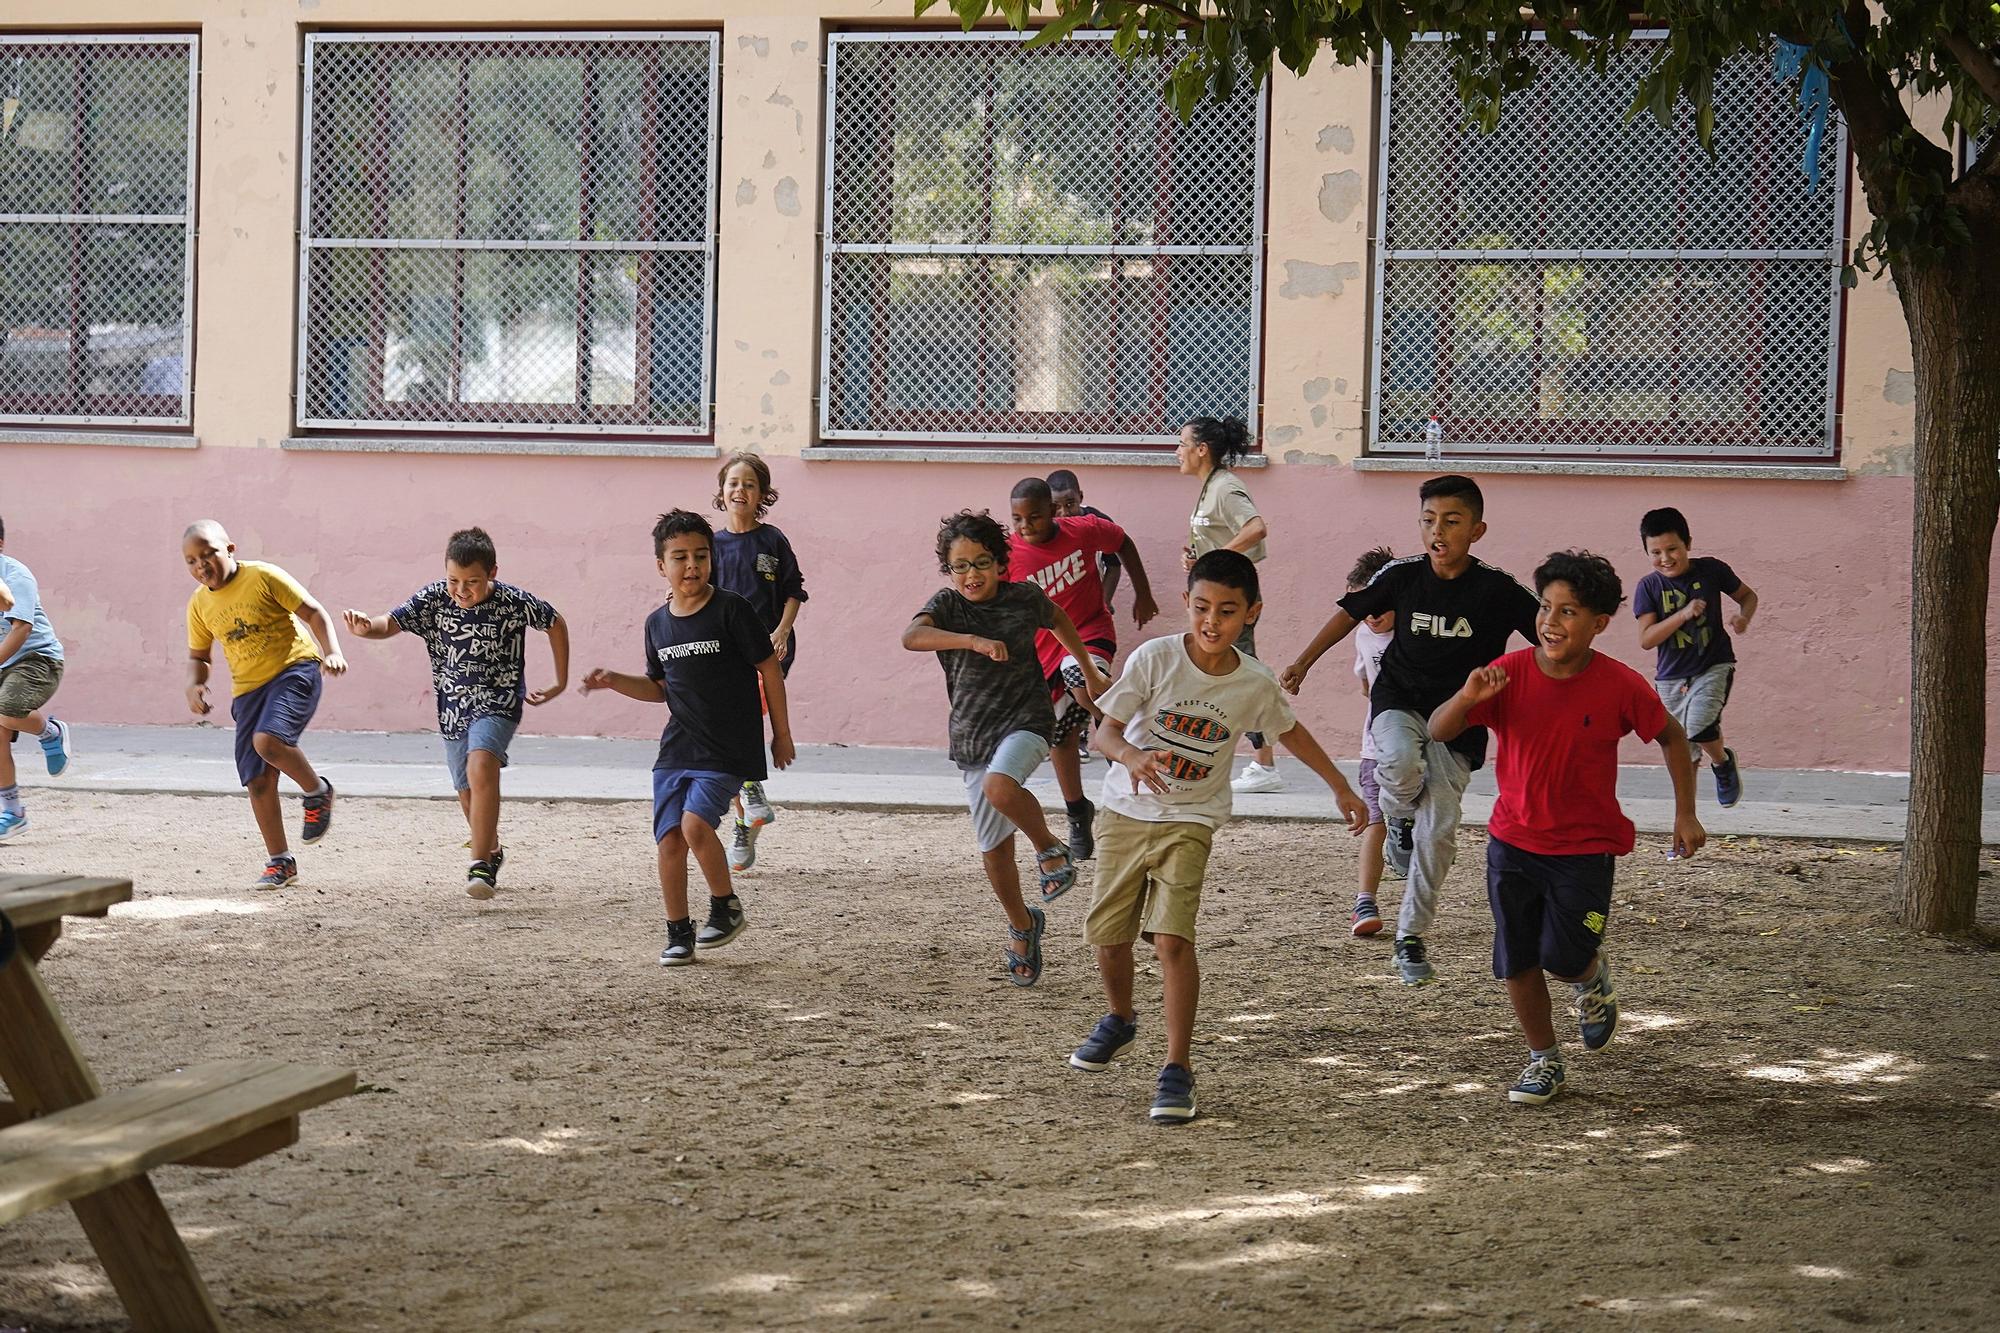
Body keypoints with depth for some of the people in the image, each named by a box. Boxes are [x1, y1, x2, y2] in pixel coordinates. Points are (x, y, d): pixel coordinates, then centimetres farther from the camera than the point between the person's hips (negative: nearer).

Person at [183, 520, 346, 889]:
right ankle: (280, 861, 12)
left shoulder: (263, 578, -9)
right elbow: (197, 656, 18)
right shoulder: (200, 604, 6)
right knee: (257, 779, 0)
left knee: (267, 740, -31)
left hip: (294, 670, -6)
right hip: (248, 689, 6)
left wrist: (332, 652, -21)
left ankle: (317, 792, -3)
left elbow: (314, 612, -6)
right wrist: (194, 685, -3)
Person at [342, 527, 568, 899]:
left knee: (481, 766, -31)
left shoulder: (515, 602, -16)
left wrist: (561, 682, 4)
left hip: (498, 703, -4)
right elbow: (391, 623, -21)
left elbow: (555, 624, 1)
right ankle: (492, 851, 46)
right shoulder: (432, 599, -12)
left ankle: (481, 865, -29)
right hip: (453, 709, 4)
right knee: (469, 795, 16)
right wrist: (366, 627, -45)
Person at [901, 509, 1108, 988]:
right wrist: (974, 640, -44)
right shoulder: (947, 604, -8)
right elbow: (912, 636, -31)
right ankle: (1022, 925, 34)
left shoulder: (1025, 598, -4)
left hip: (1025, 720, -2)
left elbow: (1058, 620, 19)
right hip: (972, 734, 2)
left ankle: (1049, 847, -9)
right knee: (994, 848, 10)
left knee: (1000, 787, -35)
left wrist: (1091, 674, 27)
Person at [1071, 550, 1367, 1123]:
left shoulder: (1255, 684, -9)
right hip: (1125, 812, 1)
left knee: (1172, 938, -18)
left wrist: (1342, 790, 18)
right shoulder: (1155, 658, -15)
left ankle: (1177, 1068, -10)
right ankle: (1119, 1019, 42)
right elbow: (1105, 731, -16)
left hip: (1190, 823, -1)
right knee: (1108, 934, 11)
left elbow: (1291, 732, 12)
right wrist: (1131, 755, -39)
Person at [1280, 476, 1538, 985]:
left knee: (1438, 833, -2)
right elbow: (1351, 612, 9)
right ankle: (1399, 820, 2)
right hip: (1399, 701, 0)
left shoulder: (1497, 589, -14)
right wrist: (1302, 664, 12)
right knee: (1401, 765, -35)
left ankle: (1411, 935, 15)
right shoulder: (1402, 575, -7)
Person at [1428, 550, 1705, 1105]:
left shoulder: (1620, 686, -14)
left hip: (1585, 847, -2)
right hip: (1513, 842, 2)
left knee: (1563, 960, -8)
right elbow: (1438, 731, -12)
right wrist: (1467, 698, -32)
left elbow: (1671, 736, 3)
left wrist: (1685, 813, -1)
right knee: (1517, 962, 5)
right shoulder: (1509, 674, -11)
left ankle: (1594, 977, 29)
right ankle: (1545, 1061, 24)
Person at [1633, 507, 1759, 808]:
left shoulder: (1711, 570, -7)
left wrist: (1743, 617, -12)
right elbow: (1646, 639, -14)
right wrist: (1683, 615, -24)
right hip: (1672, 677, 2)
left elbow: (1748, 595, 10)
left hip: (1714, 667, -2)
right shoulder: (1649, 587, -7)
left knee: (1699, 726, -27)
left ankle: (1723, 762, 6)